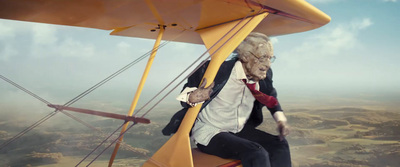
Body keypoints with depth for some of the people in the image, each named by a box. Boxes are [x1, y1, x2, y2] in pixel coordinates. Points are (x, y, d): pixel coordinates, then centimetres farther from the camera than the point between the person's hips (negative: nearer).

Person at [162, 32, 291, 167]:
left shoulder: (265, 77, -5)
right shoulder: (218, 71, -22)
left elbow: (271, 99, 18)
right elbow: (186, 93, -9)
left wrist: (280, 118, 3)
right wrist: (192, 98, -32)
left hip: (239, 131, 7)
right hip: (209, 134, -6)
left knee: (280, 145, -10)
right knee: (256, 154, -29)